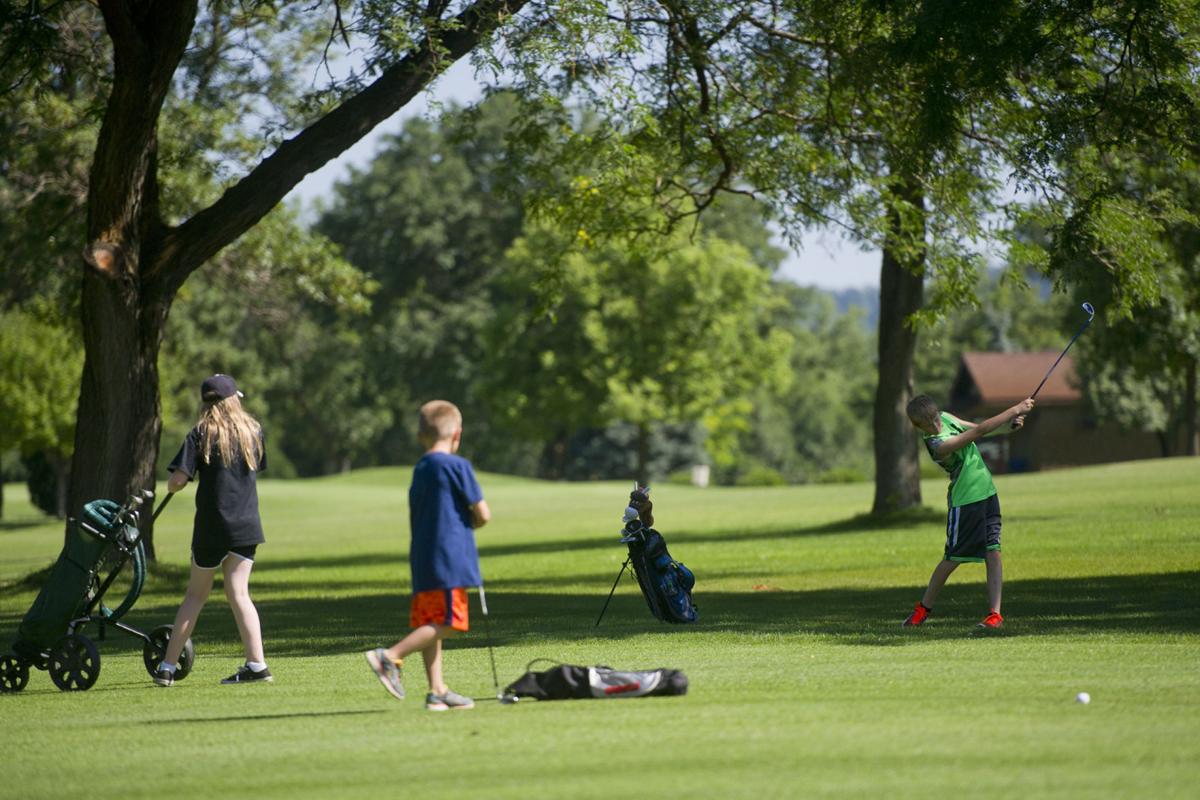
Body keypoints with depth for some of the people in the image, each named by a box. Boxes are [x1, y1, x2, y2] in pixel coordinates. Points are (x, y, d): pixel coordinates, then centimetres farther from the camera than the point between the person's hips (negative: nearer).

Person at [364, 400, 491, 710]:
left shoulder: (420, 470, 16)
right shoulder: (458, 466, -7)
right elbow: (483, 514, -7)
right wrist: (469, 523, 14)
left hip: (422, 558, 8)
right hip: (450, 559, -8)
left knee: (429, 624, 8)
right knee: (447, 621, -9)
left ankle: (437, 690, 8)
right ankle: (390, 656, -20)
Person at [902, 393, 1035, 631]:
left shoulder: (945, 418, -1)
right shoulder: (939, 445, -25)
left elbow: (978, 429, 12)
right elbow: (980, 431, -27)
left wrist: (1009, 423, -6)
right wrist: (1016, 409, -23)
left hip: (986, 492, 7)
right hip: (965, 501, -7)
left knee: (993, 552, -2)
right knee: (952, 558, 3)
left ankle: (995, 612, -3)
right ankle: (924, 607, 22)